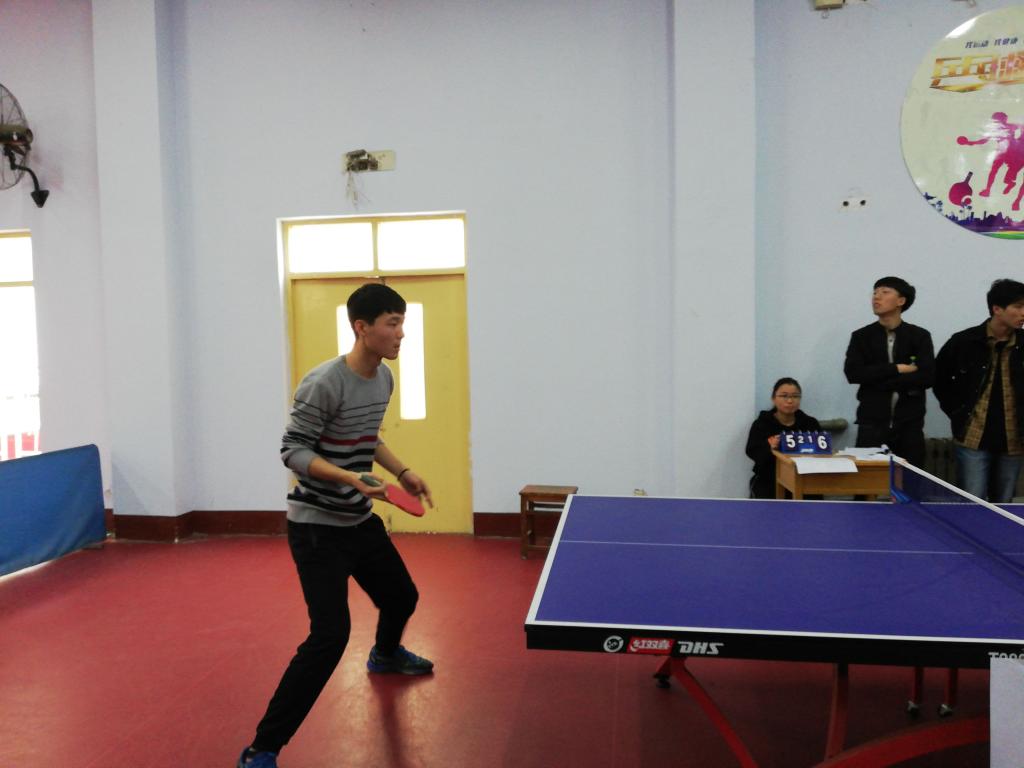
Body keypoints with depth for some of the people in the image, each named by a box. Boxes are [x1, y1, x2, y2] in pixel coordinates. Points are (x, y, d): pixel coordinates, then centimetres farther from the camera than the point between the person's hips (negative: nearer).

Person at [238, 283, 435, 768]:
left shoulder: (384, 379, 3)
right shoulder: (325, 383, -23)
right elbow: (292, 451, -20)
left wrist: (402, 472, 7)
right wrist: (349, 478, -33)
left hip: (360, 521, 8)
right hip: (317, 527, -8)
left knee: (401, 596, 23)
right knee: (330, 634, -16)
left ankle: (385, 655, 59)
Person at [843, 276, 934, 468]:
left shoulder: (920, 336, 5)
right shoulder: (861, 336, 6)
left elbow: (927, 376, -9)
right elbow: (853, 373, -10)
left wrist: (878, 381, -12)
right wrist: (897, 368, -12)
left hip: (909, 425, 0)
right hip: (872, 424, 0)